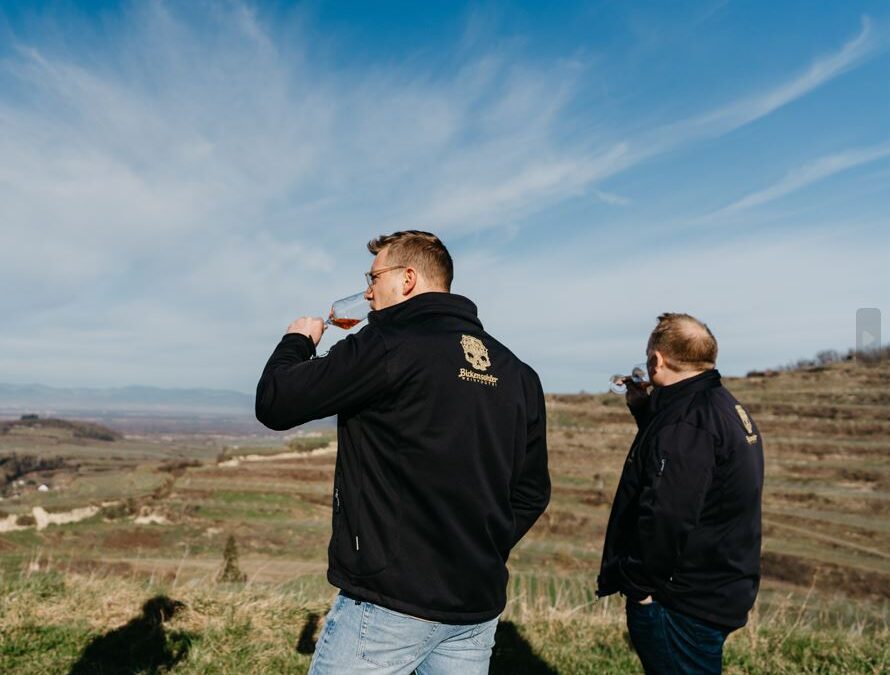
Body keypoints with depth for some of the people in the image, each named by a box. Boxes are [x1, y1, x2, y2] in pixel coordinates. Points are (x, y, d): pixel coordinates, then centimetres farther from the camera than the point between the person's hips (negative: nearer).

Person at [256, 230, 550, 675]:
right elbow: (531, 492, 11)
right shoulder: (516, 372, 7)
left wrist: (297, 341, 7)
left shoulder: (388, 346, -14)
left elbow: (274, 405, -11)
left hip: (389, 603, -6)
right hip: (479, 606, 7)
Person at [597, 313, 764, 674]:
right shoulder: (726, 407, 9)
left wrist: (638, 583, -18)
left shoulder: (685, 423, -24)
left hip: (683, 602, -10)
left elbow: (665, 517, -31)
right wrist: (645, 410, 15)